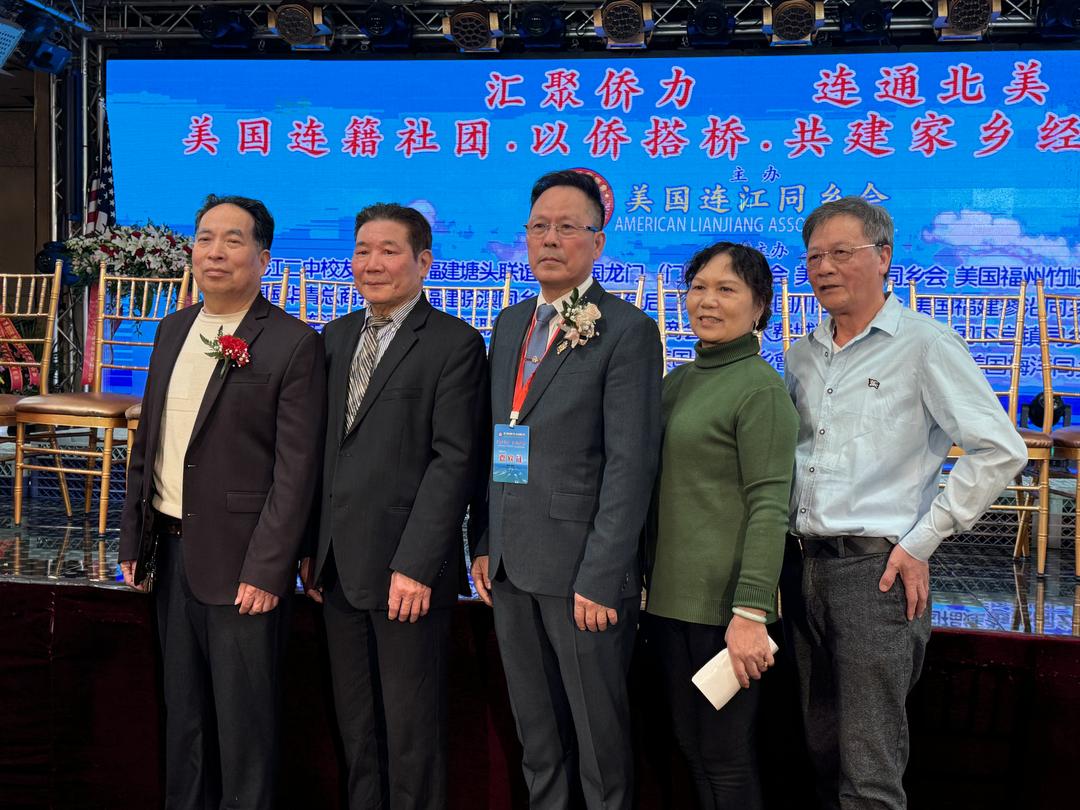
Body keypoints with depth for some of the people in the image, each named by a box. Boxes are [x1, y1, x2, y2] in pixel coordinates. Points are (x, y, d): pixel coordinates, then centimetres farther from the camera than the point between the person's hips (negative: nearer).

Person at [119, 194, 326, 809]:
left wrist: (266, 571, -17)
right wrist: (134, 538, 11)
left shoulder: (294, 344, -12)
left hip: (240, 562, -6)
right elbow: (148, 440, 14)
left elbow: (297, 470, -14)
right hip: (172, 550, 7)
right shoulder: (174, 330, 10)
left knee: (245, 721, 6)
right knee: (183, 711, 20)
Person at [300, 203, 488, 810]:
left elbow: (455, 461, -14)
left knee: (412, 730, 7)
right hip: (340, 563, 6)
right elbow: (323, 446, 13)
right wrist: (312, 546, 8)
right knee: (356, 725, 17)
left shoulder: (455, 344, -8)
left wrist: (416, 565, -18)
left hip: (406, 566, -6)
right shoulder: (338, 336, 12)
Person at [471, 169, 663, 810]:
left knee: (600, 734, 8)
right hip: (510, 565, 6)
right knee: (536, 733, 18)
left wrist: (600, 577, -17)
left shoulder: (628, 331, -9)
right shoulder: (510, 324, 12)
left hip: (583, 566, -6)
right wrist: (485, 544, 10)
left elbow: (631, 463, -14)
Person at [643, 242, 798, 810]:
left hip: (722, 604, -7)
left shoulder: (760, 388, -10)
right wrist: (648, 583, 10)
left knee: (725, 755, 4)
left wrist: (751, 612, -20)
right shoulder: (678, 382, 13)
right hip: (669, 594, 7)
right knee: (690, 744, 17)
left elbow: (769, 506, -15)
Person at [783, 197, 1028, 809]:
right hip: (805, 568, 6)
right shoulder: (801, 356, 13)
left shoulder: (924, 343, -5)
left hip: (878, 570, -6)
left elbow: (1000, 449, -9)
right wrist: (790, 551, 11)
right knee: (823, 755, 16)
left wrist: (922, 541, -11)